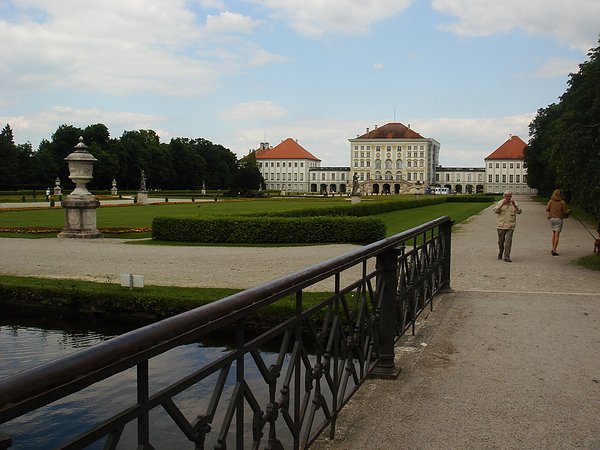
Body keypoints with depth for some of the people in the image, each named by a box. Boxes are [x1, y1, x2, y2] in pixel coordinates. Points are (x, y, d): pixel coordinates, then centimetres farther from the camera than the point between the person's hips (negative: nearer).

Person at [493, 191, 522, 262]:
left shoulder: (514, 203, 5)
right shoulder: (500, 203, 1)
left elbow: (519, 211, -4)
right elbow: (495, 211, -10)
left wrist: (515, 206, -20)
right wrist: (502, 205, -22)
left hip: (510, 226, 0)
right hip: (501, 225, 0)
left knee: (508, 241, -10)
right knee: (501, 241, 11)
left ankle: (507, 257, -8)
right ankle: (500, 254, 33)